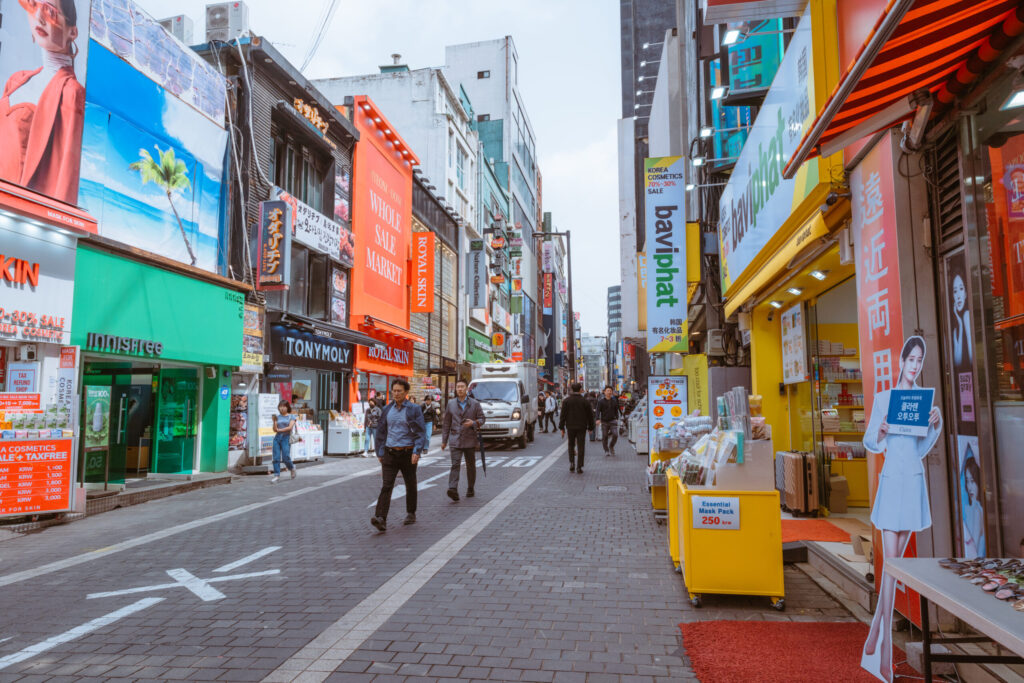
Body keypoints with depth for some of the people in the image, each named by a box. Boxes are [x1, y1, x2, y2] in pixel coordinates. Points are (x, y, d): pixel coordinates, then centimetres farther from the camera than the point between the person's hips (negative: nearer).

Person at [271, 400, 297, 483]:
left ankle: (292, 468, 22)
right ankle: (277, 475, -1)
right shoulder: (278, 417, 12)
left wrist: (280, 430, -11)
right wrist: (274, 421, -9)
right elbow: (275, 429, 6)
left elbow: (290, 427, -8)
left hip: (286, 438, -3)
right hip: (277, 438, 3)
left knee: (285, 457, -7)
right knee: (276, 458, -4)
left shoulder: (291, 416, 5)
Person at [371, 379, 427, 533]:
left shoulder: (414, 410, -3)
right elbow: (381, 432, 15)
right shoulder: (387, 410, 8)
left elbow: (421, 432, -7)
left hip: (407, 453, -2)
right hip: (390, 453, 2)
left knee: (410, 485, 12)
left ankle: (411, 514, 31)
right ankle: (381, 520, -20)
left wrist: (417, 451, -17)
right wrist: (380, 453, 12)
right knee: (386, 485, -11)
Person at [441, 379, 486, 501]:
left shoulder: (475, 404, 4)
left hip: (470, 440, 0)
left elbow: (482, 419, 6)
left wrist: (474, 423, -16)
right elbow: (446, 423, 11)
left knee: (471, 466, 10)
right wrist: (444, 440, 9)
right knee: (455, 465, -14)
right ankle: (453, 490, -25)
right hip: (455, 440, 0)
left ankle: (471, 489, 26)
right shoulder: (451, 404, 8)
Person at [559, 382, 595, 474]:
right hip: (582, 427, -1)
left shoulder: (566, 401, -3)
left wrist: (562, 428, 2)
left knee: (571, 445, 18)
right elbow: (590, 415, 2)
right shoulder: (584, 401, -3)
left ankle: (571, 463, 4)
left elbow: (563, 415, -3)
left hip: (570, 427, 1)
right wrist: (590, 427, 12)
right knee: (581, 447, 2)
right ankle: (579, 467, -1)